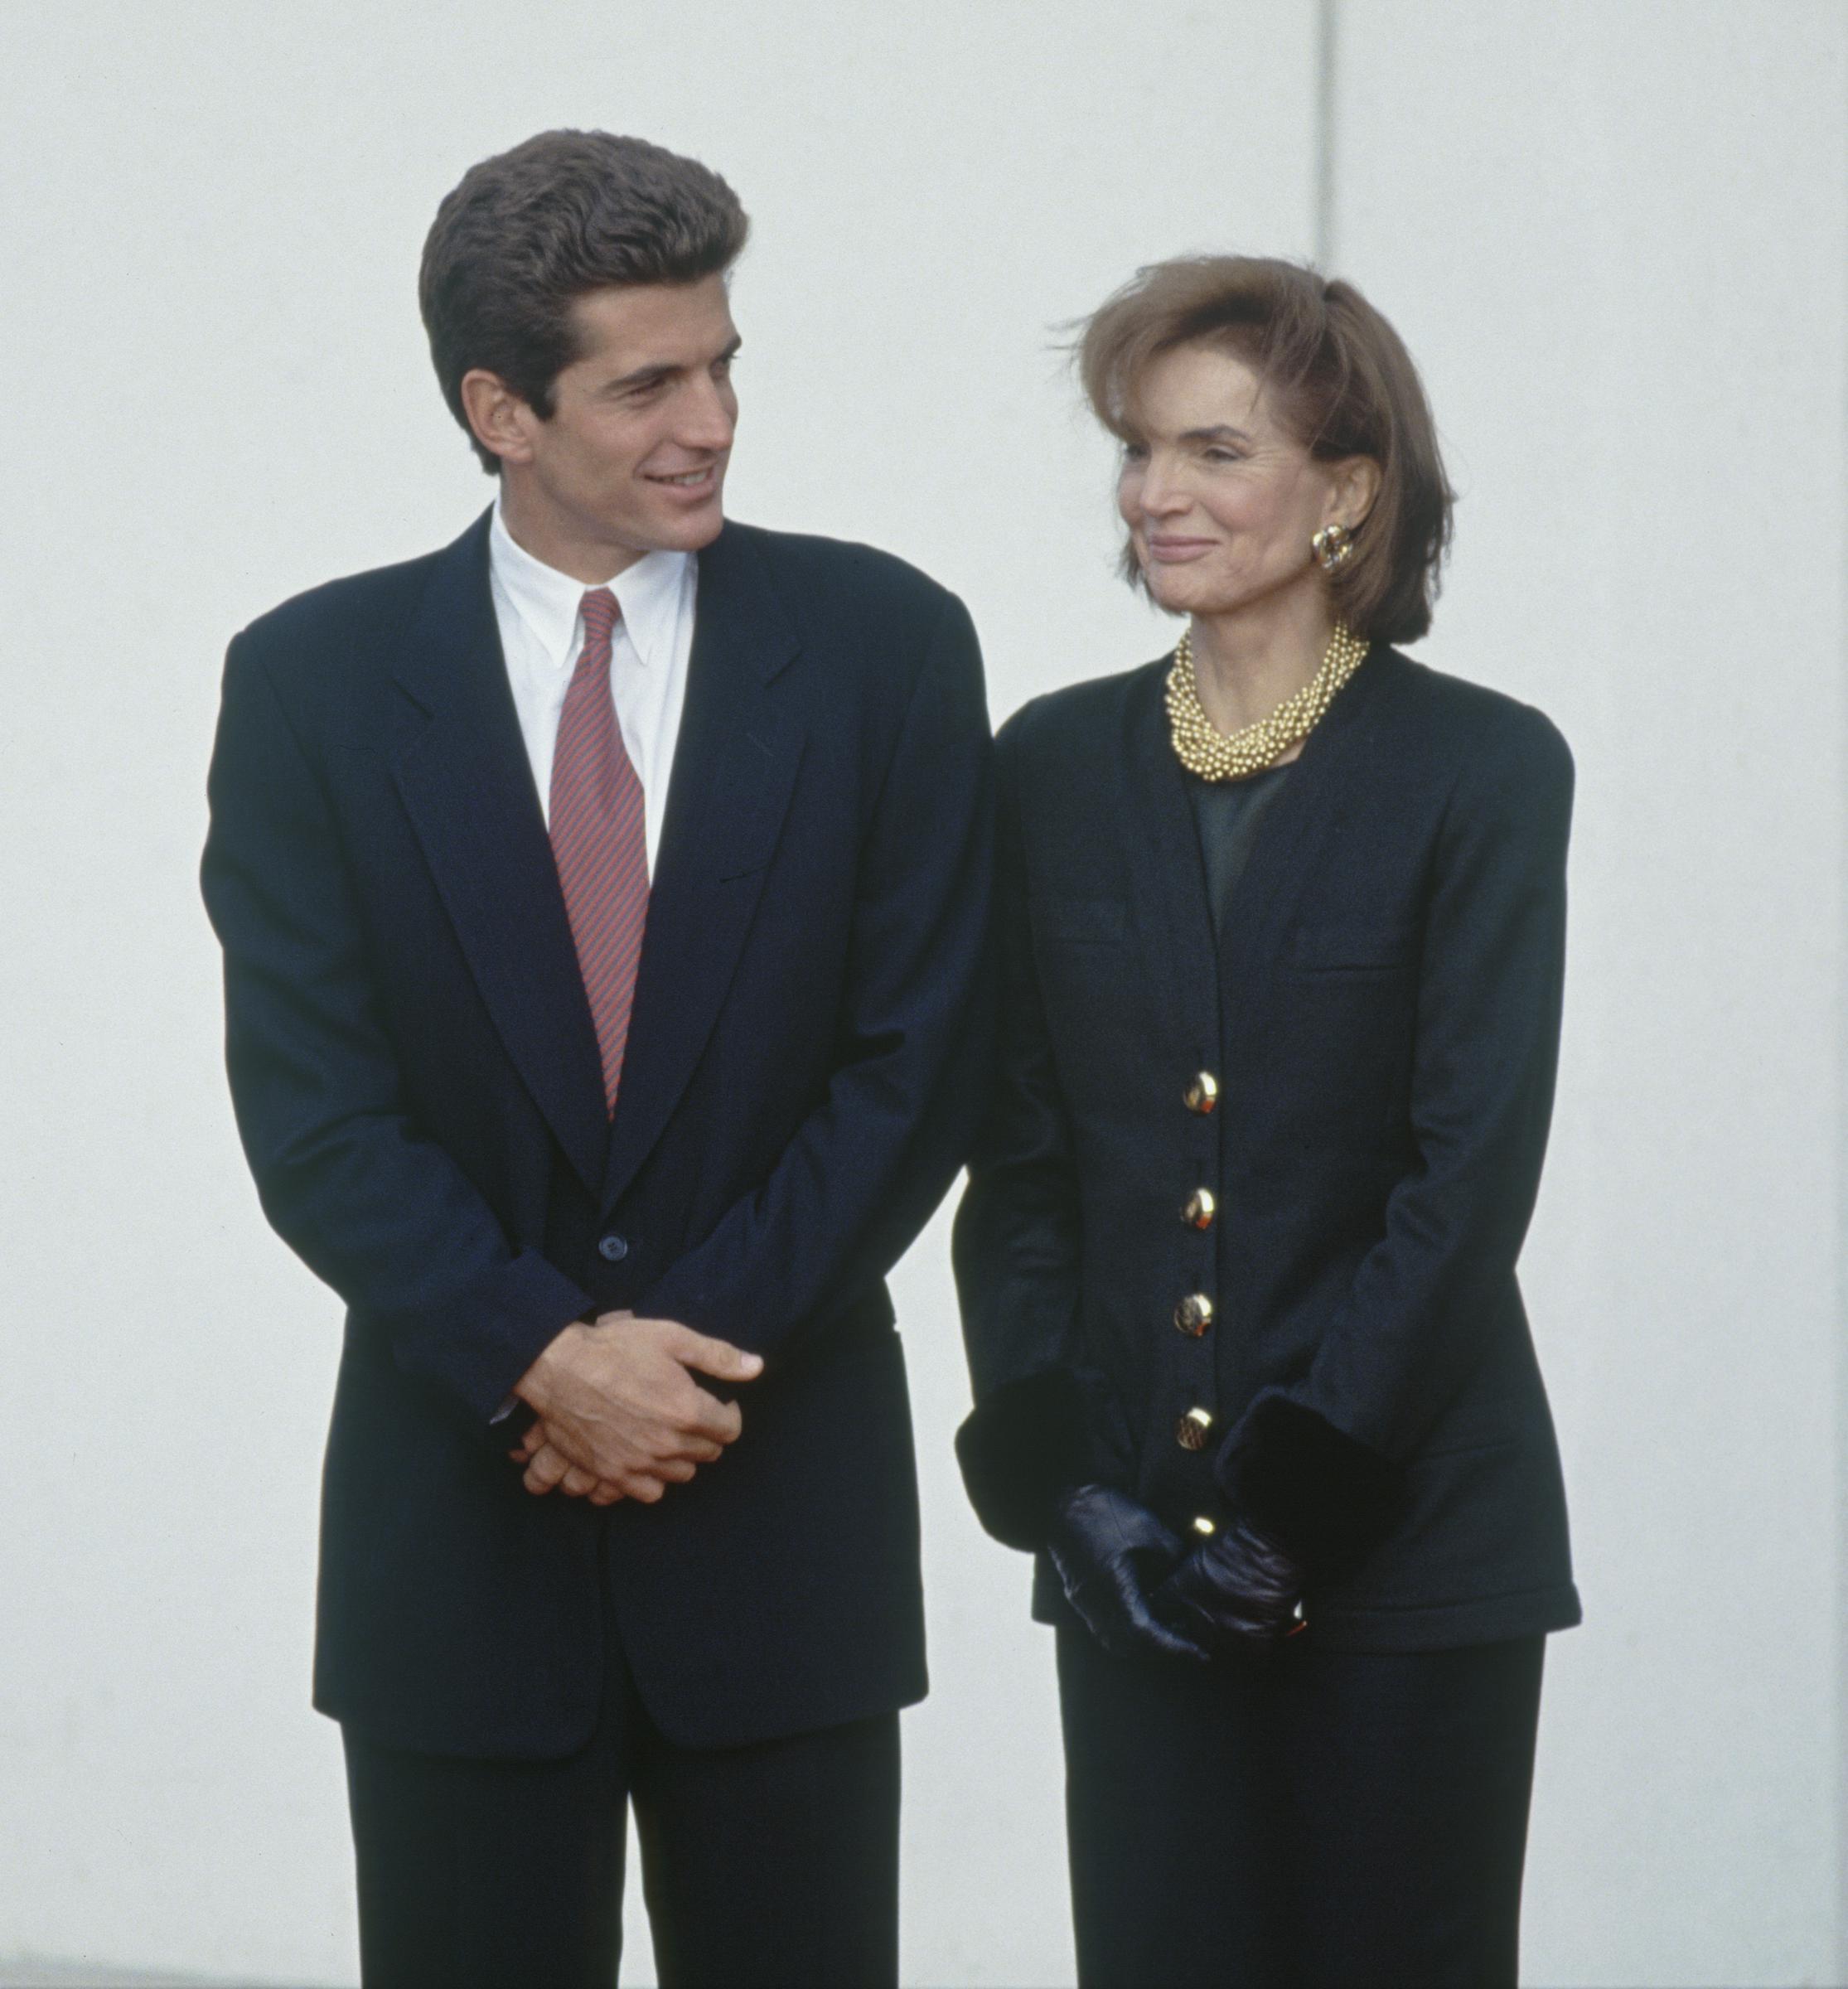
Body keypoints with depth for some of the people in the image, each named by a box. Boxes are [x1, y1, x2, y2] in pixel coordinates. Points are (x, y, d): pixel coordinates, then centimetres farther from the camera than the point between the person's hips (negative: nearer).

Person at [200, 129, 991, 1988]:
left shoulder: (881, 646, 1)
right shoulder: (313, 680, 1)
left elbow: (917, 1061, -2)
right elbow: (311, 1106, -3)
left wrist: (687, 1348, -9)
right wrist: (545, 1359, -14)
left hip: (783, 1508, 0)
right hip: (453, 1531, 0)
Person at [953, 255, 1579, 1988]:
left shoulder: (1482, 772, -4)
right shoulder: (1056, 768, 7)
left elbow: (1472, 1171, -8)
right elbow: (1015, 1164, 7)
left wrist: (1309, 1492, -13)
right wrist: (1061, 1484, -4)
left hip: (1408, 1543, -3)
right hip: (1134, 1556, 3)